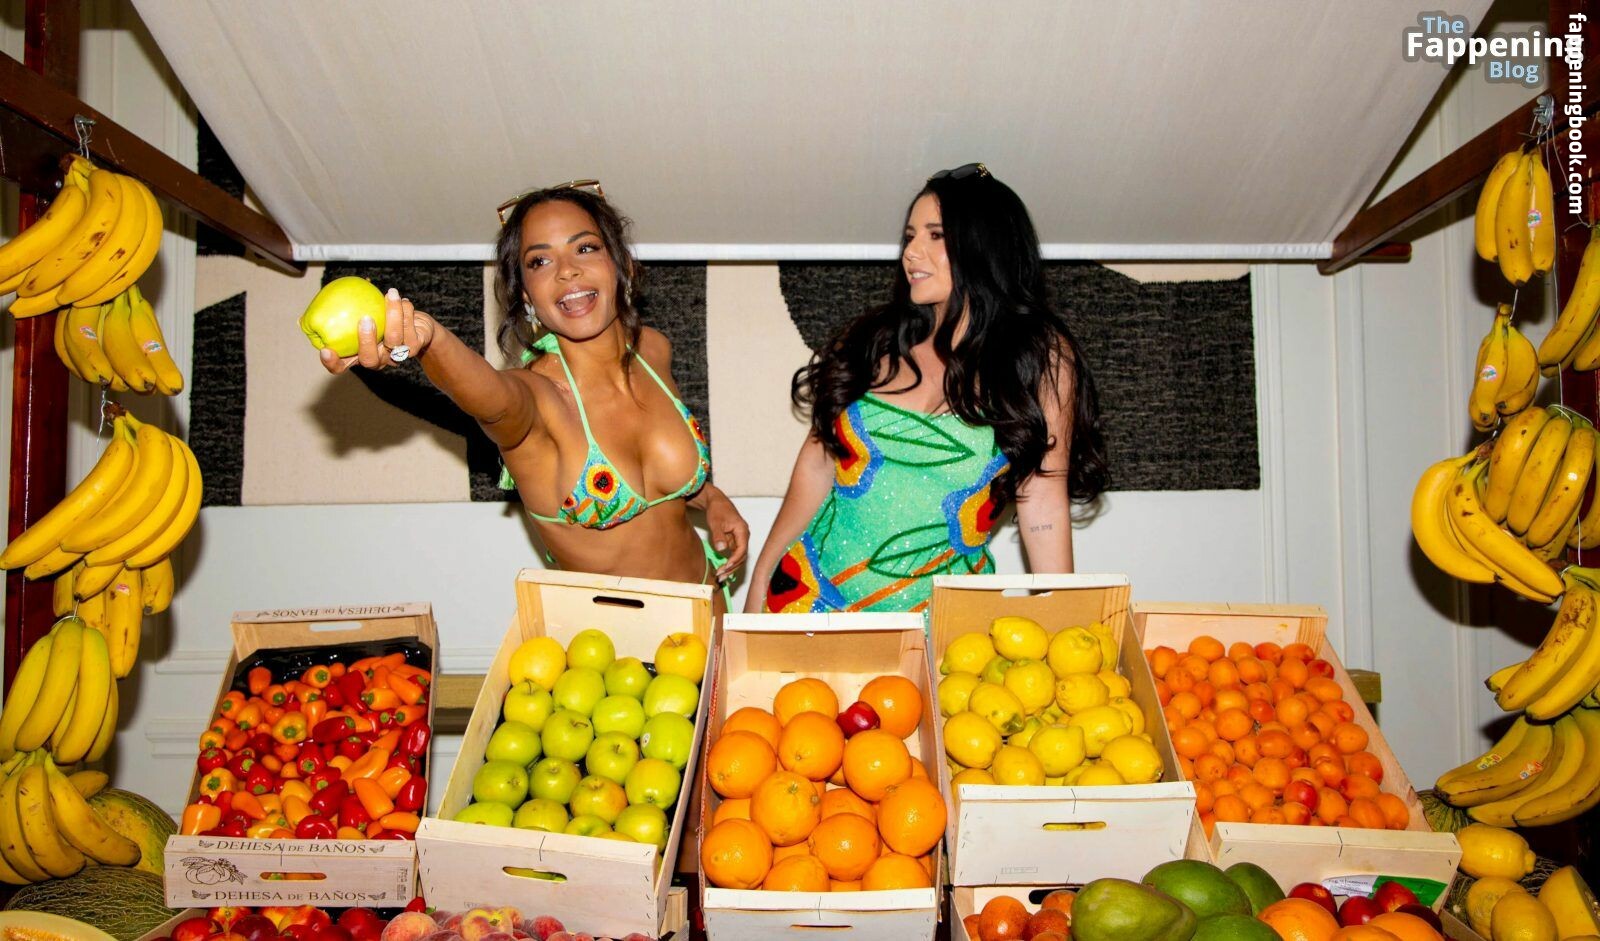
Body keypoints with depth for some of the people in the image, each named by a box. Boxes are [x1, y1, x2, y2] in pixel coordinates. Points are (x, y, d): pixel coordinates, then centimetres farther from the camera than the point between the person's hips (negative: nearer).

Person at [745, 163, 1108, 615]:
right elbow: (817, 464, 6)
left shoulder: (1039, 357, -4)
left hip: (940, 613, -2)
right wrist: (761, 578, 6)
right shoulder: (873, 340, 2)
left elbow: (1043, 502, -5)